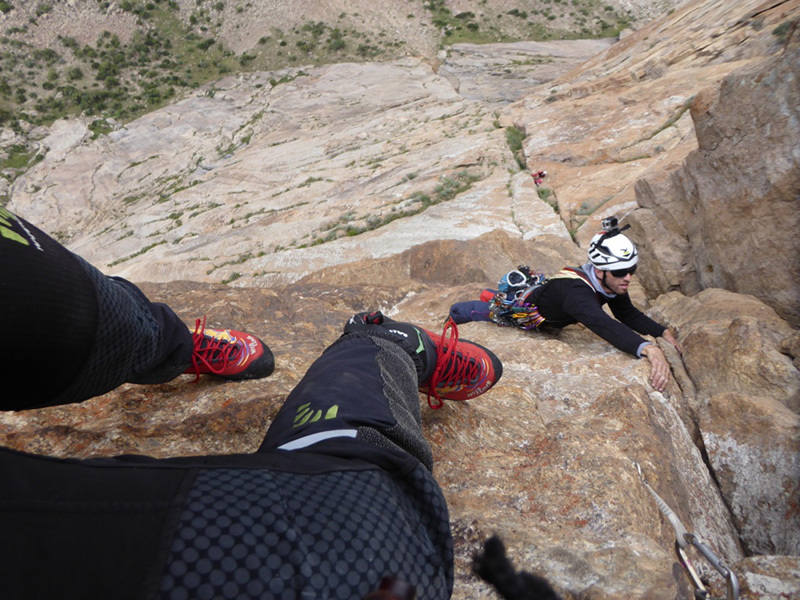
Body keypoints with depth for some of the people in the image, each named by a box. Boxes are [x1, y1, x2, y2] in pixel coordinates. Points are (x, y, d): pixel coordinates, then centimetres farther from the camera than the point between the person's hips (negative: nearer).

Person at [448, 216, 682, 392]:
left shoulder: (612, 283, -21)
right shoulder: (576, 292, -46)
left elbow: (628, 314, -6)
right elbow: (605, 326, -62)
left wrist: (663, 332, -19)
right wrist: (649, 349, -73)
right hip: (511, 307, -6)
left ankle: (490, 294, 67)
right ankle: (454, 315, 53)